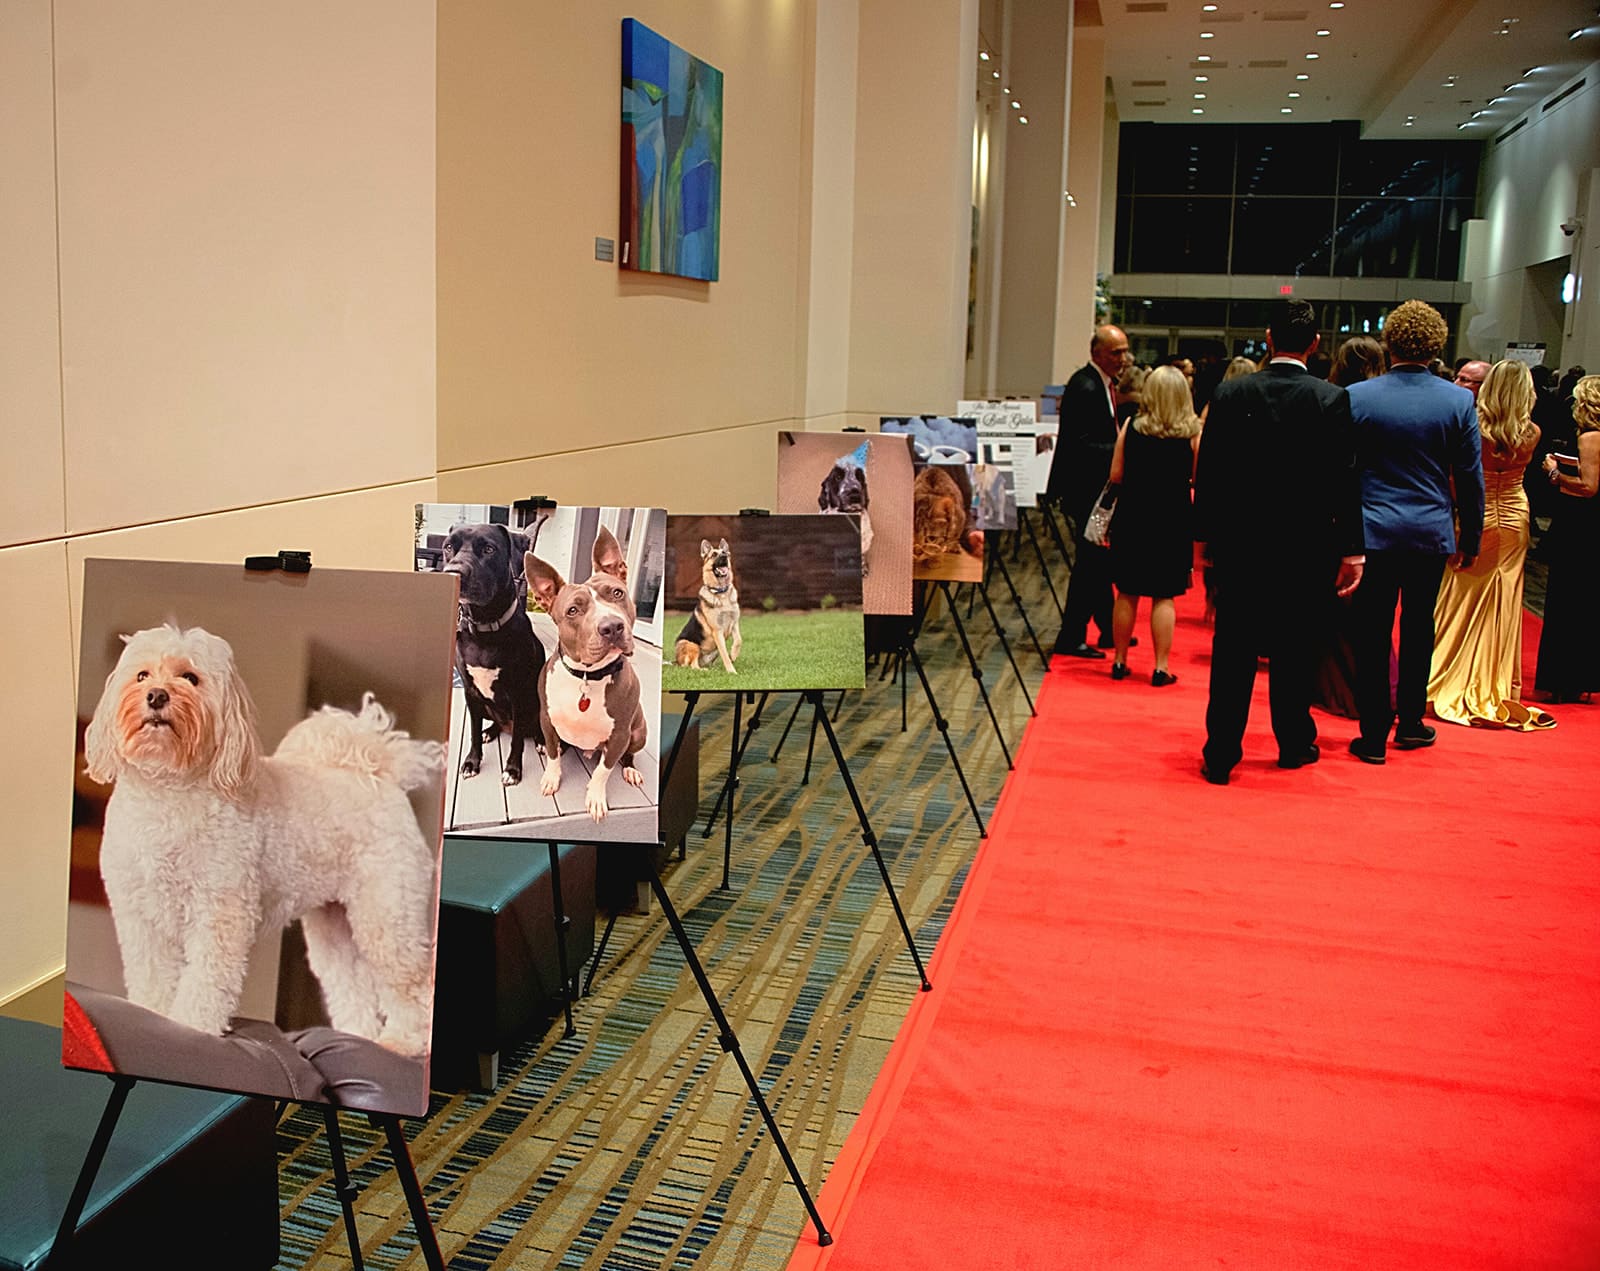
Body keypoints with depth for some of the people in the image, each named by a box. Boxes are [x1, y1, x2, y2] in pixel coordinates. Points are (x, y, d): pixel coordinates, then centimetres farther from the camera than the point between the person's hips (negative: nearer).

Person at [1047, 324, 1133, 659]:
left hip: (1098, 488, 10)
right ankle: (1071, 638, 3)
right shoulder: (1085, 387, -19)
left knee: (1099, 557, 18)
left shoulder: (1103, 383, 12)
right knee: (1091, 560, -5)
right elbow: (1081, 446, -25)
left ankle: (1107, 630, 29)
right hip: (1084, 489, -10)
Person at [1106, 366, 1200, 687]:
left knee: (1127, 594, 10)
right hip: (1173, 519, -1)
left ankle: (1120, 662, 16)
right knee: (1164, 597, 4)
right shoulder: (1193, 432, -6)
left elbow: (1116, 476, 0)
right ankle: (1161, 668, 5)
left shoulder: (1131, 428, -3)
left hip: (1133, 516, 1)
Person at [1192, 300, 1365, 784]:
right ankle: (1294, 743, 27)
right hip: (1305, 547, 0)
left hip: (1241, 543, 1)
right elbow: (1344, 480, -7)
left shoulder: (1231, 394, -4)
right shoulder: (1332, 399, -8)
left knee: (1233, 651, 5)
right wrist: (1351, 549, -2)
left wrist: (1206, 533, 7)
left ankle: (1221, 753, 6)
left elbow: (1209, 472, -2)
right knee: (1294, 652, 13)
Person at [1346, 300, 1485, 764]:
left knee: (1373, 634, 3)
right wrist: (1470, 538, 12)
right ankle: (1410, 724, 26)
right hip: (1431, 534, 2)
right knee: (1418, 627, 16)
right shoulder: (1460, 401, -3)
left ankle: (1375, 735, 5)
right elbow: (1470, 478, 2)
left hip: (1373, 532, -2)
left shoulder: (1357, 396, -6)